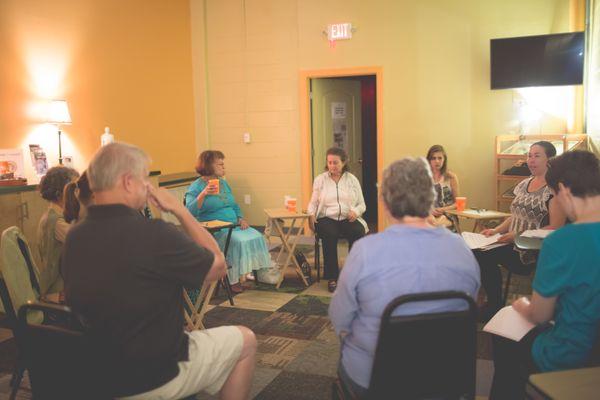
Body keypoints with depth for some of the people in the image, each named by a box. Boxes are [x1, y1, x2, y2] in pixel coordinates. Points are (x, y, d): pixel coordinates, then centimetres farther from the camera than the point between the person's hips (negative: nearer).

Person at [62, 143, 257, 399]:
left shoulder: (74, 237, -6)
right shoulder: (153, 234, -28)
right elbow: (217, 266, -13)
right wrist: (179, 209, -9)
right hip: (152, 378, -7)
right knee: (245, 341, 15)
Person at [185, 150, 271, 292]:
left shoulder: (224, 183, 17)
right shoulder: (196, 187, -5)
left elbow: (235, 206, 24)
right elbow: (189, 212, -19)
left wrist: (241, 218, 4)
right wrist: (203, 194, -29)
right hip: (214, 230, -7)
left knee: (257, 237, -15)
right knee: (239, 241, -29)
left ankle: (250, 272, -7)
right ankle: (235, 279, -14)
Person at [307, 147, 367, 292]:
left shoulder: (352, 179, 12)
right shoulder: (320, 179, 12)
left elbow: (362, 204, 12)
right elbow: (313, 203, 12)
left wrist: (356, 211, -11)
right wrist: (311, 215, -10)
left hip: (348, 218, 1)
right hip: (327, 218, -1)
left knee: (358, 232, -32)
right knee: (330, 234, -35)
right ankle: (332, 277, -23)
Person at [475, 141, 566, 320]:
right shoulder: (524, 184, 16)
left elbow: (555, 227, -15)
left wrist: (518, 236, -19)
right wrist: (496, 230, 4)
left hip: (534, 250, -7)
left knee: (484, 255, -25)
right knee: (476, 251, -19)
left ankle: (495, 306, -4)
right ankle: (492, 304, -3)